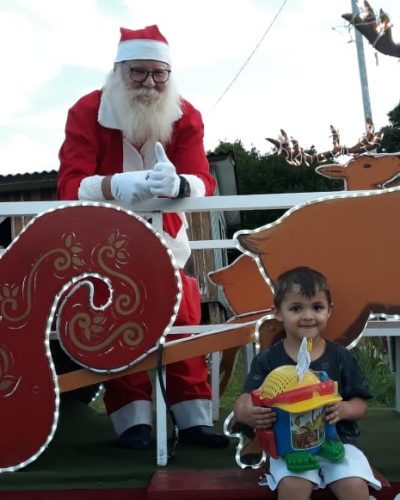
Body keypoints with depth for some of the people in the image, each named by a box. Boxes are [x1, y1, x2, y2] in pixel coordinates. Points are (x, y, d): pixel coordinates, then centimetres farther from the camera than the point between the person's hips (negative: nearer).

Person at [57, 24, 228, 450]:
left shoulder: (186, 117, -11)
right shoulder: (86, 112, -17)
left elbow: (203, 183, -22)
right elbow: (70, 186, -27)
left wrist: (177, 184, -47)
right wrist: (116, 185, -49)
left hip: (163, 235, 2)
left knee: (183, 316, -4)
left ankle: (194, 418, 4)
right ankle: (132, 420, -4)